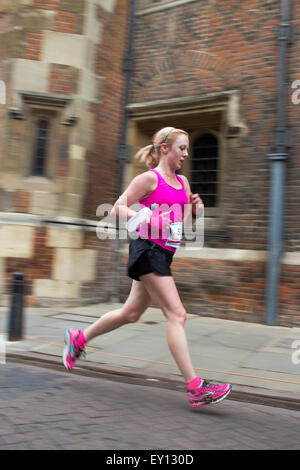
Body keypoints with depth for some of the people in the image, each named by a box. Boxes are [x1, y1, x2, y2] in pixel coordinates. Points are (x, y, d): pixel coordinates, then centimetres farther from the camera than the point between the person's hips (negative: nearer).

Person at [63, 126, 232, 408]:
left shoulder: (182, 181, 16)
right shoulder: (149, 178, -6)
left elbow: (183, 219, 23)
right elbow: (118, 208, -8)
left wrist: (196, 208, 1)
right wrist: (149, 219, -24)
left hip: (164, 253, 9)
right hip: (148, 249, -9)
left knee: (131, 313, 17)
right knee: (176, 314, -12)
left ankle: (78, 338, 35)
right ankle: (195, 388, -9)